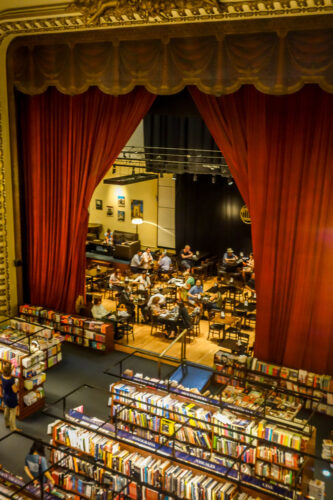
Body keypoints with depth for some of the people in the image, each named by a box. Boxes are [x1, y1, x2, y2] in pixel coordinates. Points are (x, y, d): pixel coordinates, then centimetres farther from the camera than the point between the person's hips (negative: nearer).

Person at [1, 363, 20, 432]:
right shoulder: (11, 380, -35)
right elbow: (15, 391, -25)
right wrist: (17, 385, -8)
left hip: (5, 397, 7)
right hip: (11, 398, -7)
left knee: (7, 410, 26)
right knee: (13, 412, 10)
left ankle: (7, 423, 44)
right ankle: (13, 427, 22)